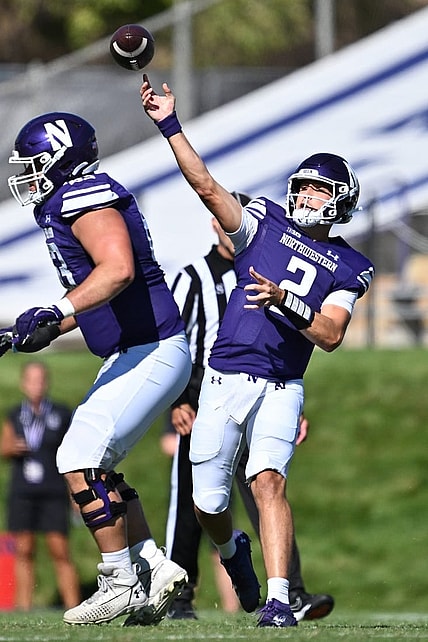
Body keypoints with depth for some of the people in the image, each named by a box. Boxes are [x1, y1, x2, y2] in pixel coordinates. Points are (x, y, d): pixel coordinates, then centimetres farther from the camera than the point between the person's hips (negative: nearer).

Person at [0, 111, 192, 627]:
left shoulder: (85, 196, -15)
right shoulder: (68, 205, 17)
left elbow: (118, 269, -31)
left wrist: (55, 312, -37)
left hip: (152, 352, -11)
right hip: (132, 355, 11)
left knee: (81, 459, -12)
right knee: (95, 464, 14)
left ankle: (121, 583, -6)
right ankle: (155, 569, 14)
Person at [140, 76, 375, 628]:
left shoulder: (348, 268, 7)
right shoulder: (266, 223, 8)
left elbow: (330, 335, -5)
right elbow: (207, 187, -3)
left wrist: (286, 300, -21)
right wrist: (169, 125, -13)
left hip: (280, 390, -2)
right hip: (224, 379, 2)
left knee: (269, 479, -25)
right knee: (209, 504, 4)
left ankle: (279, 599, -29)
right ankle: (233, 550, 40)